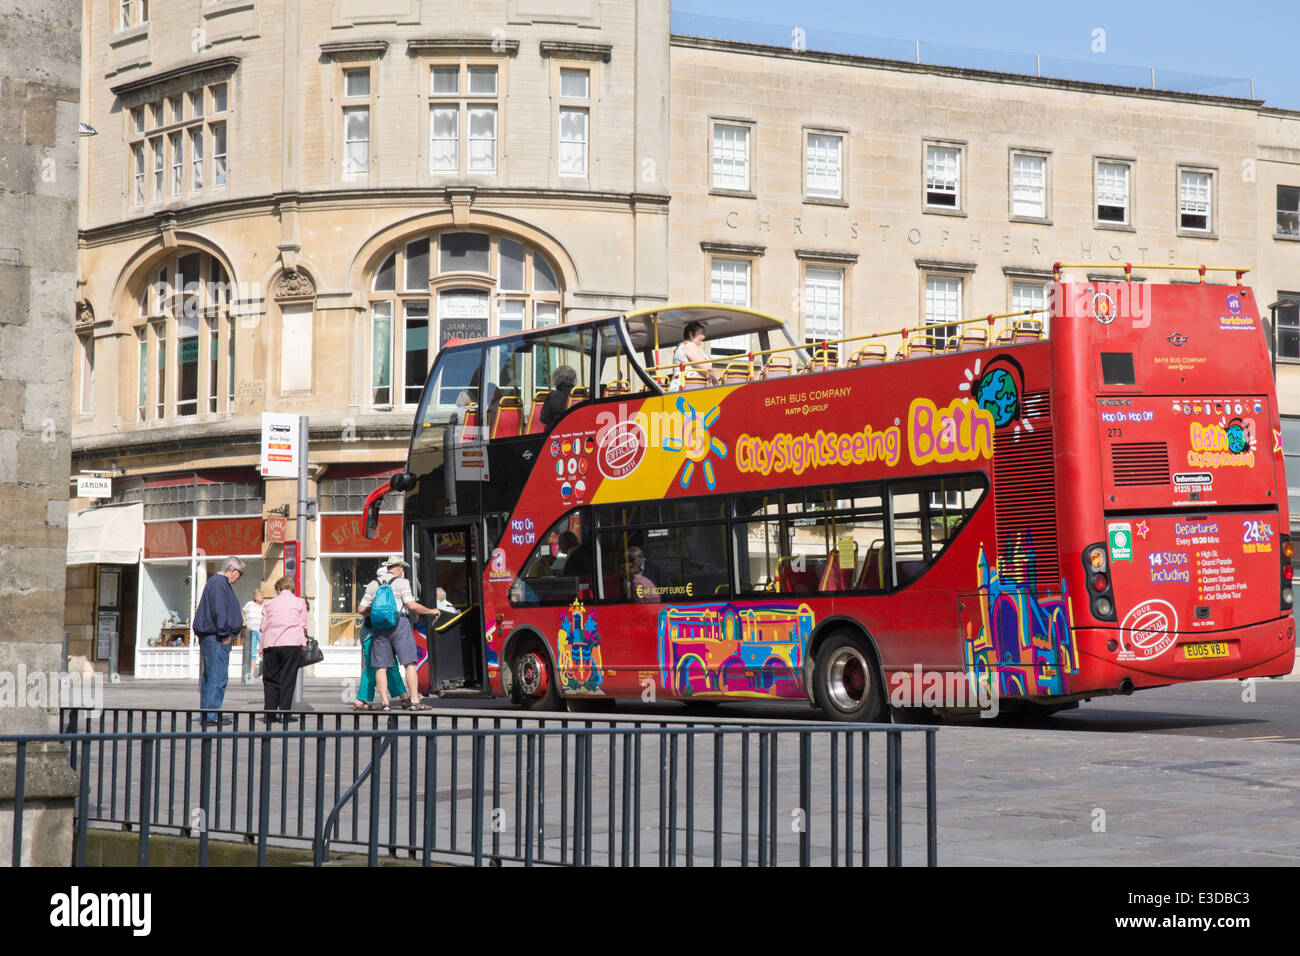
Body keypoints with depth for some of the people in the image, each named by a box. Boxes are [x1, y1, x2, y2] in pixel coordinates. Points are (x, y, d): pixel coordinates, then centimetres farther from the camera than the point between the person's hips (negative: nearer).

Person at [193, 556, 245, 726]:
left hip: (209, 636, 11)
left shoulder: (216, 582, 20)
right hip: (216, 637, -11)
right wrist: (225, 633, -19)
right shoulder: (219, 584, -13)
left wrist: (237, 626, 28)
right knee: (218, 676, -10)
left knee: (209, 675, 15)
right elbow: (219, 610, -21)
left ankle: (207, 713, 20)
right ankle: (212, 716, -11)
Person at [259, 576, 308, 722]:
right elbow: (303, 625, 5)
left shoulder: (269, 603, 14)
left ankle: (270, 713, 3)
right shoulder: (299, 602, 8)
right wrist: (303, 643, 15)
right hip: (292, 644, -2)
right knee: (288, 679, 0)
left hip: (270, 644, 2)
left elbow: (263, 626, 11)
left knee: (270, 679, 8)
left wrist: (262, 648, 14)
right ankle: (284, 714, -5)